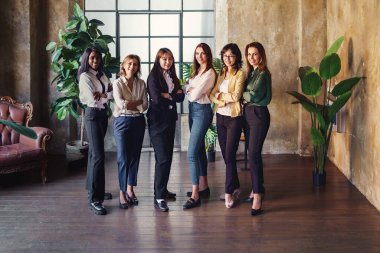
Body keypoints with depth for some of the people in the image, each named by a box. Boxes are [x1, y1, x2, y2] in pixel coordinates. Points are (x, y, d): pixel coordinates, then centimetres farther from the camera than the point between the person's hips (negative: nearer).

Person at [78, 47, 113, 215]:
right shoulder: (85, 76, -8)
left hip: (103, 114, 8)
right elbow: (92, 99, -17)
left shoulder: (102, 75, 14)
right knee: (98, 156, -14)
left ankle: (94, 188, 25)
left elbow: (112, 94, 5)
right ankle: (94, 200, -15)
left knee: (94, 152, 15)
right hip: (93, 114, -7)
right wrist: (106, 95, -3)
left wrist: (100, 94, -12)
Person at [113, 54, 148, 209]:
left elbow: (145, 105, -1)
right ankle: (122, 193, 4)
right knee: (123, 158, -3)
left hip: (138, 122, 3)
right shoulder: (118, 83, -3)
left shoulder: (141, 84, 7)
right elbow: (121, 104, -16)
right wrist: (138, 102, -7)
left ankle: (130, 189, 19)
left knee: (135, 156, 7)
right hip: (122, 122, -3)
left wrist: (129, 105, -11)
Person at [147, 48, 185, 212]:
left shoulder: (172, 76, 14)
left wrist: (167, 95, -11)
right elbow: (156, 98, -18)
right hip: (157, 120, -7)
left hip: (170, 119, 7)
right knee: (162, 158, -11)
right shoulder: (153, 76, -6)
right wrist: (173, 96, -4)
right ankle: (159, 197, -10)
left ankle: (162, 189, 23)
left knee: (168, 156, 10)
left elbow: (181, 96, 4)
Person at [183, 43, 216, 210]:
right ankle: (204, 186, 25)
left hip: (202, 111, -9)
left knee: (192, 153, -14)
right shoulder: (197, 71, 14)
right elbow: (190, 90, 9)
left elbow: (195, 94, -16)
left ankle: (195, 195, -11)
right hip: (192, 109, 9)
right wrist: (193, 90, -10)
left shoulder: (210, 73, -13)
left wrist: (192, 90, 3)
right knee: (199, 149, 15)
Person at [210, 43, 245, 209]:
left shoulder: (240, 74, -6)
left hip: (234, 118, -6)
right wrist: (223, 100, -14)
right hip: (220, 117, 6)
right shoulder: (221, 74, 12)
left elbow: (236, 96, -17)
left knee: (230, 156, -7)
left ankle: (229, 192, 0)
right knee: (225, 156, 10)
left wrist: (220, 95, -4)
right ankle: (235, 187, 23)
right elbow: (212, 96, 4)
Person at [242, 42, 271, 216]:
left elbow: (253, 95, -17)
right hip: (248, 113, 8)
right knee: (252, 153, 12)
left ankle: (258, 196, -13)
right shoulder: (250, 72, 14)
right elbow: (244, 94, 12)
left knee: (253, 154, -14)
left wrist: (240, 95, -2)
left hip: (258, 114, -8)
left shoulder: (263, 74, -10)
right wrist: (244, 98, -8)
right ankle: (257, 188, 24)